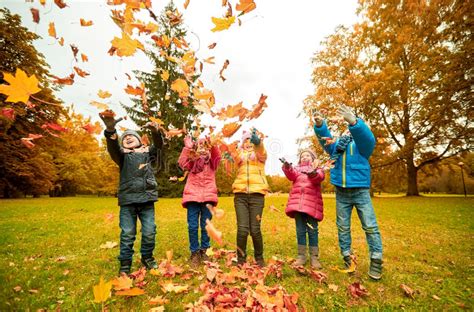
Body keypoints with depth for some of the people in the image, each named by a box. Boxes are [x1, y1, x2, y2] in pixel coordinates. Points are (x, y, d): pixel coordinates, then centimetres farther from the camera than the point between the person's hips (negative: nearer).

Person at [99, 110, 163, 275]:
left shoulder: (148, 153, 15)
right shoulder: (122, 155, 9)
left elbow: (159, 145, 0)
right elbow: (112, 147, -12)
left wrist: (155, 132, -23)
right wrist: (111, 129, -34)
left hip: (147, 199, 1)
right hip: (128, 200, 0)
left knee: (149, 232, 4)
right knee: (127, 234, 3)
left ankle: (147, 257, 26)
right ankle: (125, 264, 20)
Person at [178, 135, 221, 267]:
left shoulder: (211, 162, 13)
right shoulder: (192, 161, 14)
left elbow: (217, 157, -9)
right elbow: (182, 163, -6)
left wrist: (213, 145, -26)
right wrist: (187, 148, -14)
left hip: (208, 196, 0)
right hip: (193, 196, 0)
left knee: (206, 226, 5)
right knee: (193, 226, 0)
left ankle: (204, 251, 21)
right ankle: (194, 253, 14)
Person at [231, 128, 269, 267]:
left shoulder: (260, 153, 14)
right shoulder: (239, 153, 19)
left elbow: (261, 151, -11)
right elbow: (236, 159, -5)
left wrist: (258, 141, -34)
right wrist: (241, 147, -26)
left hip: (257, 193, -1)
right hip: (240, 194, 1)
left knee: (255, 229, -2)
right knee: (242, 229, -6)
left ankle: (259, 258, 21)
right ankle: (240, 259, 13)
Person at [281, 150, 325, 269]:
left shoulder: (317, 169, 14)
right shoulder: (296, 168, 20)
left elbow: (319, 177, -11)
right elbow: (292, 175, -4)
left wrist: (313, 174, -34)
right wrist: (287, 167, -25)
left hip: (312, 204, -2)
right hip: (297, 203, 2)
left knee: (312, 231, 2)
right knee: (300, 231, 7)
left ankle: (314, 258, 13)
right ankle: (301, 256, 17)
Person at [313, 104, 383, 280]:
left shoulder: (361, 143, 0)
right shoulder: (336, 144, 11)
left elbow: (368, 137, -22)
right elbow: (324, 138, -7)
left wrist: (353, 121, -42)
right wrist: (320, 125, -29)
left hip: (360, 191, -3)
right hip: (341, 193, 3)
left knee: (370, 226, 0)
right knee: (342, 227, 9)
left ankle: (376, 261, 12)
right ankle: (347, 257, 21)